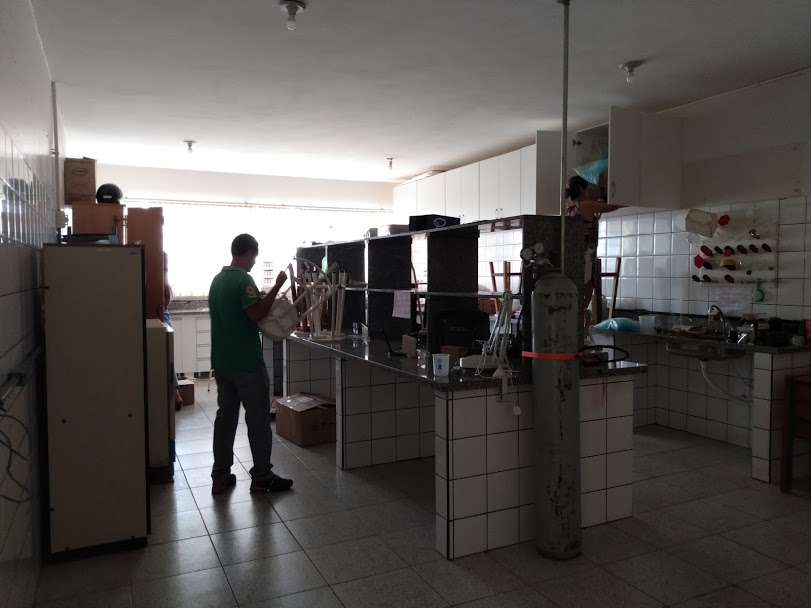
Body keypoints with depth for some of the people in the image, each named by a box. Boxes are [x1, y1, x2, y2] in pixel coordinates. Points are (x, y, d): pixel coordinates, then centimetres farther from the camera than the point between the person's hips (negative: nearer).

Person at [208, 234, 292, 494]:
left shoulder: (218, 279, 13)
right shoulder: (243, 279, -15)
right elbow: (255, 314, -26)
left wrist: (263, 300, 20)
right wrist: (277, 287, -19)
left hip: (222, 362, 9)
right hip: (246, 363, -9)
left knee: (225, 416, 13)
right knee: (258, 419, 2)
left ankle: (220, 477, 18)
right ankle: (261, 478, 10)